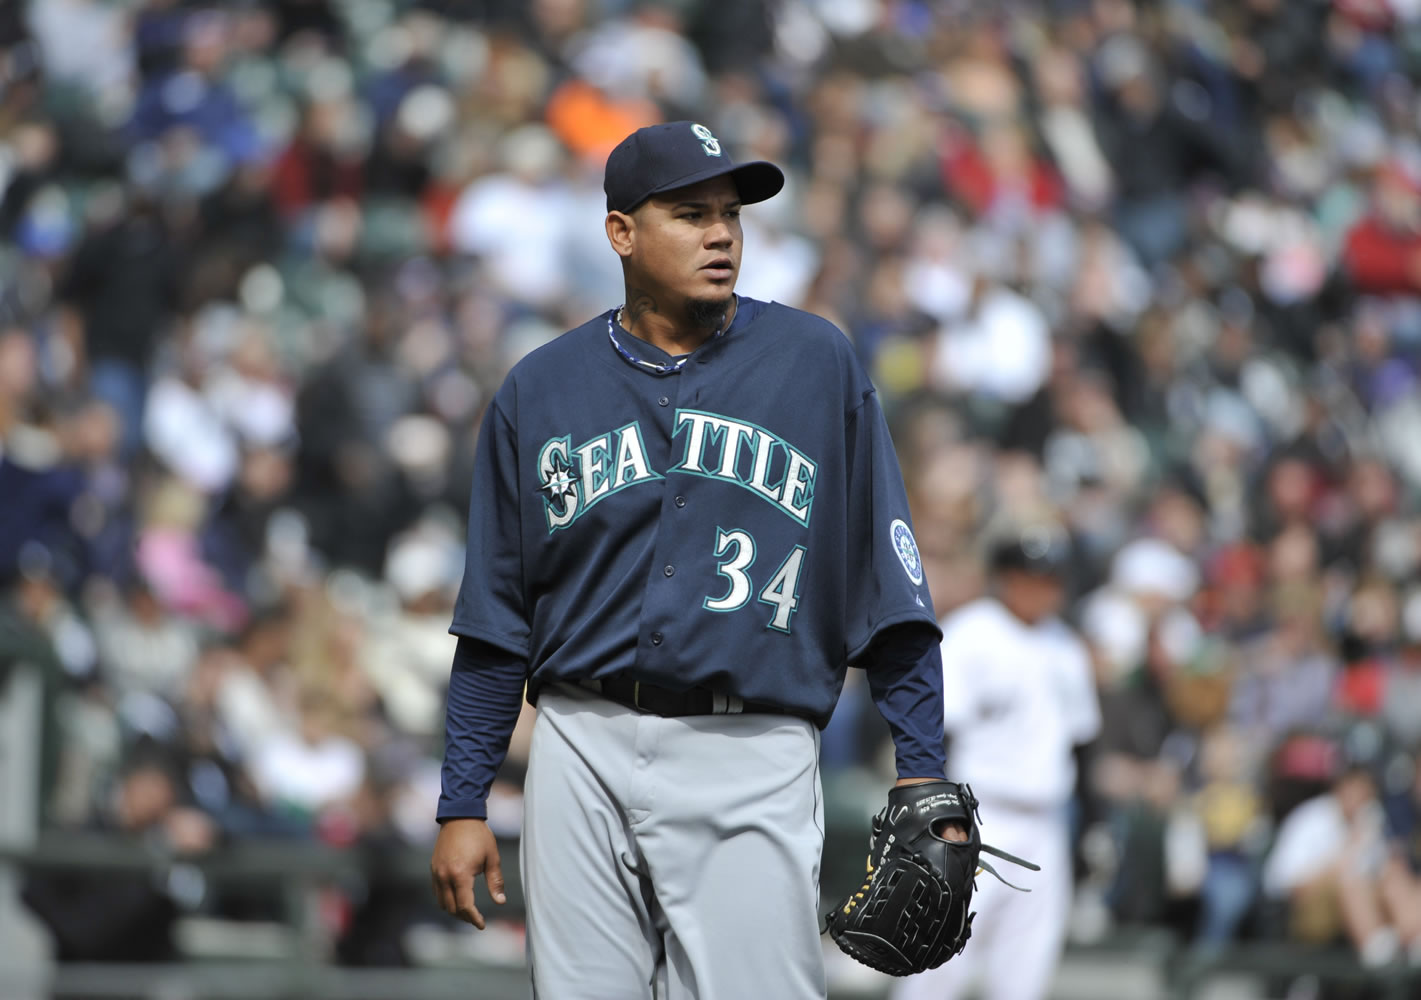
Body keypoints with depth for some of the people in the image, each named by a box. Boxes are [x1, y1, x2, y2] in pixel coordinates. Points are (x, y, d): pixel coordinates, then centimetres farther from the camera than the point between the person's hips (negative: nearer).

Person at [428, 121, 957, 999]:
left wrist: (922, 768, -3)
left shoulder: (818, 364, 6)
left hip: (753, 766, -2)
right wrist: (464, 804, 6)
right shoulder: (539, 391, 10)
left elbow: (888, 584, 4)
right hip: (584, 756, 2)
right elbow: (496, 618, 12)